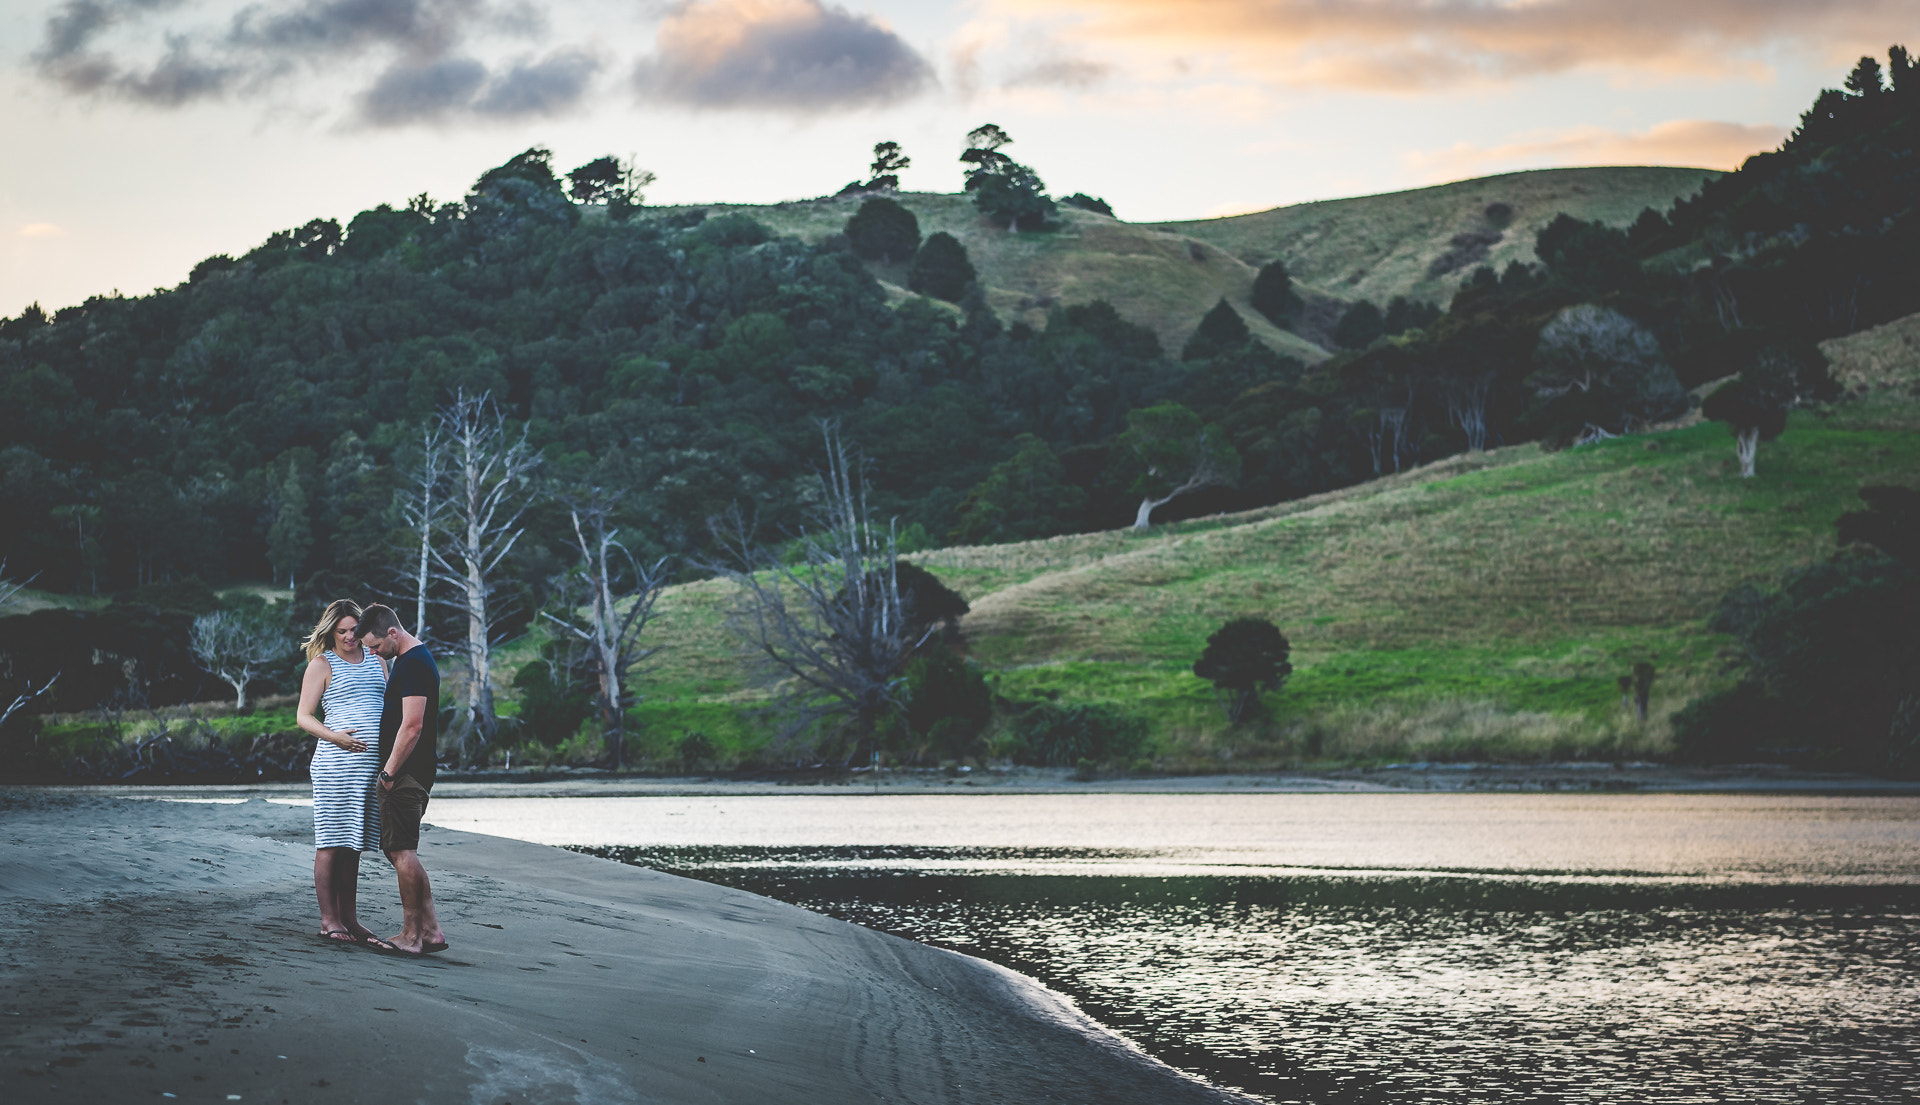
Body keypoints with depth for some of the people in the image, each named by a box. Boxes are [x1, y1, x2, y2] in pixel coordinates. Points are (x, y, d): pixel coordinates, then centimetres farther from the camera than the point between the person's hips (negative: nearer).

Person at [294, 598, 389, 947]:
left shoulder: (376, 661, 18)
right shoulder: (322, 664, 3)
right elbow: (303, 716, 0)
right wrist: (334, 736, -17)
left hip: (373, 762, 5)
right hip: (336, 761, -5)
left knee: (353, 844, 9)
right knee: (331, 843, -4)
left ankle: (350, 918, 13)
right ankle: (328, 919, -1)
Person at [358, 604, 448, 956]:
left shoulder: (413, 664, -16)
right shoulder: (413, 659, 18)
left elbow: (411, 726, -22)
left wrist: (389, 772, -16)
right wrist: (389, 770, 22)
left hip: (405, 771, -11)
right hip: (414, 774, 11)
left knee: (402, 851, -7)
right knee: (400, 850, 12)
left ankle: (412, 935, -4)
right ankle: (430, 930, 11)